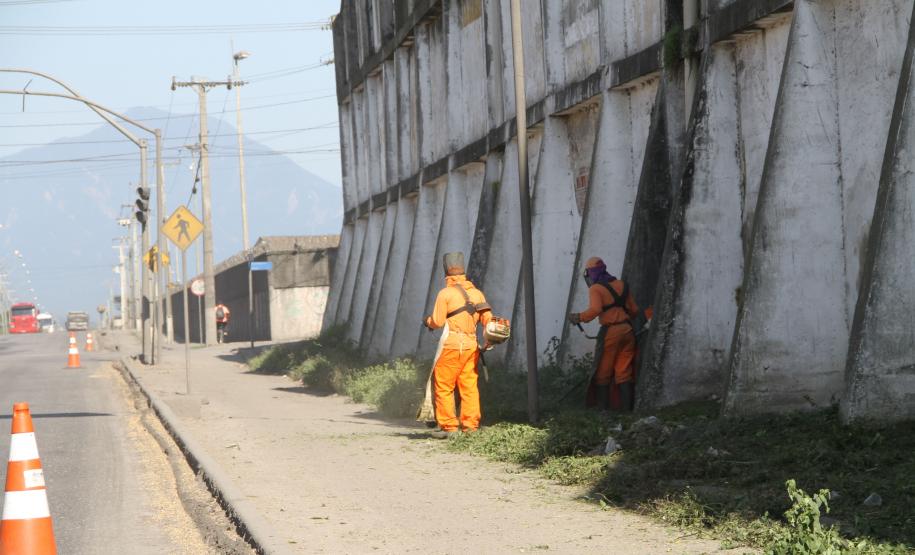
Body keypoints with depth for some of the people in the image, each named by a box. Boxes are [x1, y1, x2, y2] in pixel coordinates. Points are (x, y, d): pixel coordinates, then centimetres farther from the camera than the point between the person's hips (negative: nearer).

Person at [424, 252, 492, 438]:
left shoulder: (445, 293, -6)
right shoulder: (477, 293, 11)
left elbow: (437, 322, -8)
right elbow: (487, 318, 9)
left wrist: (428, 320, 13)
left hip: (452, 346, -6)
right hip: (471, 345, 6)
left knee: (443, 386, 2)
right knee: (469, 386, 8)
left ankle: (448, 425, -1)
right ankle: (470, 424, 6)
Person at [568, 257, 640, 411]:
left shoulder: (595, 289, -4)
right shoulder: (621, 285, 15)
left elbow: (595, 310, -20)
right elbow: (634, 309, 16)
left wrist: (579, 317, -7)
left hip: (610, 331, -6)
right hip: (627, 330, 6)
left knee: (603, 373, 4)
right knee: (624, 373, 6)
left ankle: (603, 407, 2)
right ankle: (627, 407, 2)